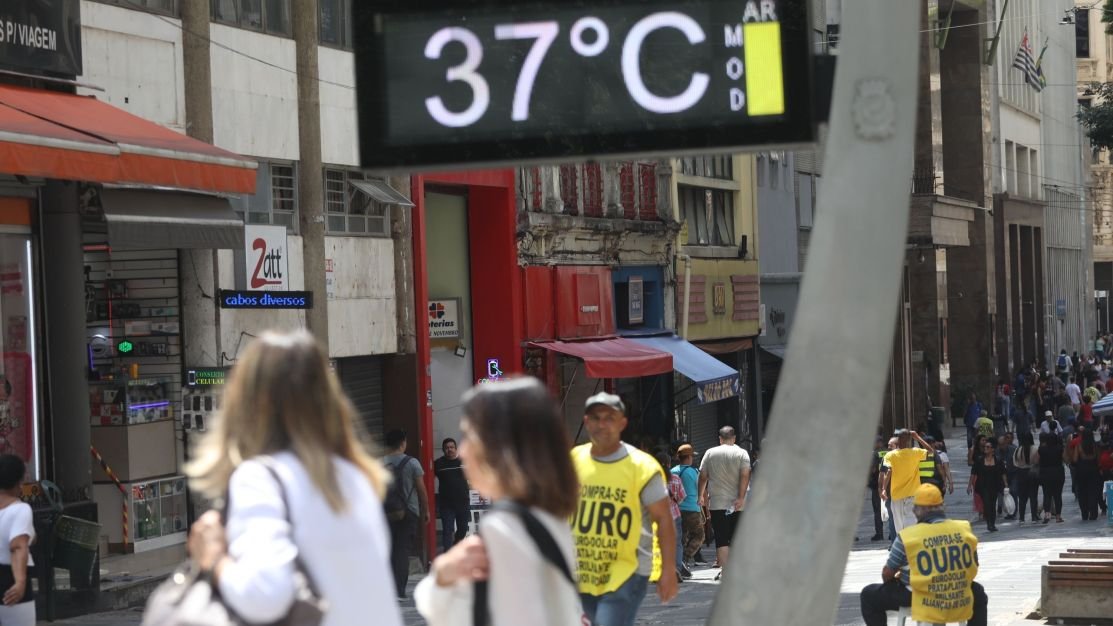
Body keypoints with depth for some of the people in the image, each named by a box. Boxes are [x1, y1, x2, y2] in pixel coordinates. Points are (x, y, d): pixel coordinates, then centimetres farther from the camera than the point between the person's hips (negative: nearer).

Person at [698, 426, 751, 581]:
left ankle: (724, 570, -12)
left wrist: (702, 495, 21)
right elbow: (745, 476, -10)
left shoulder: (710, 453, 4)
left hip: (716, 504, 0)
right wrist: (741, 497, -13)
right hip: (736, 504, 0)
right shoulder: (741, 453, 1)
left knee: (721, 539, -2)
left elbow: (703, 476, 7)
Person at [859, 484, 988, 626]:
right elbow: (973, 568, 9)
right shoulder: (965, 530, -3)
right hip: (960, 601, 4)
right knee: (978, 594, 38)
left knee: (869, 596, 14)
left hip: (922, 601, -3)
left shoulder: (908, 536, -12)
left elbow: (887, 575, -2)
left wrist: (896, 580, 22)